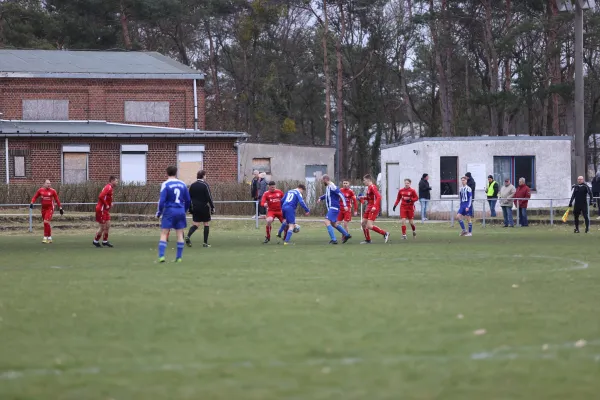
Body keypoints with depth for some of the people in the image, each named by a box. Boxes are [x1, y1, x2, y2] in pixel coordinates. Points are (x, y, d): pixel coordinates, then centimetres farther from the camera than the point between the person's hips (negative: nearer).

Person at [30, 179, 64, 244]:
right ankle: (49, 238, 21)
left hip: (50, 208, -4)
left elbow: (57, 200, 2)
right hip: (43, 208, 4)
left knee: (46, 222, -16)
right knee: (46, 223, 9)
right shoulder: (40, 190, 2)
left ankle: (45, 238, -10)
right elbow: (35, 197, 11)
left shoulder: (53, 191, -5)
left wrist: (60, 208, 6)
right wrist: (32, 203, -4)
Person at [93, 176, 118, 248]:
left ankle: (105, 241, 19)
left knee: (108, 225, 11)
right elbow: (101, 196, -28)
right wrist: (106, 205, -20)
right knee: (102, 227, -3)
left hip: (106, 210, 10)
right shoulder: (108, 188, -17)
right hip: (101, 209, -10)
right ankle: (96, 241, 10)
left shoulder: (111, 188, 13)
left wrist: (110, 203, 8)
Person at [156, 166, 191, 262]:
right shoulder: (182, 184, 7)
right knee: (180, 234, 9)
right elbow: (188, 200, 12)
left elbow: (162, 200, -12)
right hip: (180, 211, 4)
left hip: (169, 211, -4)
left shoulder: (165, 184, -6)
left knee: (164, 234, -2)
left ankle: (161, 256, -14)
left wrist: (159, 213, 0)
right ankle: (179, 257, 8)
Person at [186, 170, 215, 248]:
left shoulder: (192, 185, 7)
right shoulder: (205, 185, -10)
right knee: (206, 224, 7)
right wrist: (212, 207, -7)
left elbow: (189, 197, 10)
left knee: (195, 224, 6)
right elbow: (209, 197, -13)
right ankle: (205, 243, 5)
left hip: (195, 208, 5)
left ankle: (188, 236, -20)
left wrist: (190, 208, 16)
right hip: (204, 208, -4)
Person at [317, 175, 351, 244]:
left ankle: (333, 239, -19)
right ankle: (346, 235, 33)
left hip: (334, 208, -10)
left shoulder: (332, 187, -17)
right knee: (333, 224, 20)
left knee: (327, 222, -18)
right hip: (331, 208, 10)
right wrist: (321, 198, 17)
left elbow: (341, 195, -21)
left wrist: (345, 205, -26)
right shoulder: (328, 187, 13)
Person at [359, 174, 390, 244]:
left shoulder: (372, 187, -15)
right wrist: (363, 197, 12)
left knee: (369, 226, -16)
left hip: (374, 209, -10)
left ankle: (385, 233, -6)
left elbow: (378, 197, -24)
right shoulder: (369, 187, 14)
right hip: (369, 208, 10)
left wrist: (374, 206, -31)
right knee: (363, 224, 10)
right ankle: (368, 240, 19)